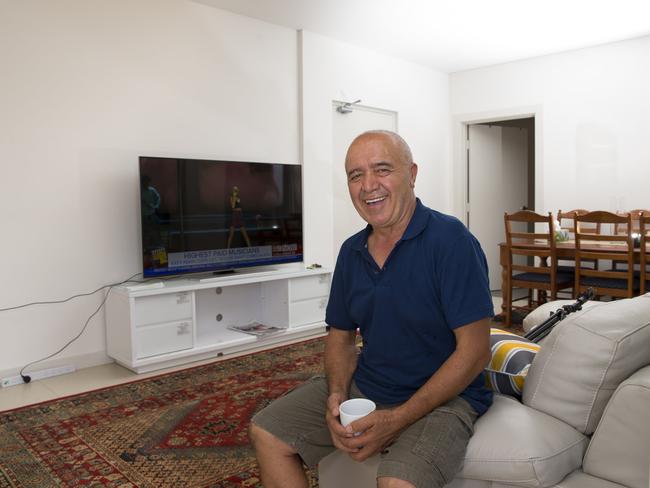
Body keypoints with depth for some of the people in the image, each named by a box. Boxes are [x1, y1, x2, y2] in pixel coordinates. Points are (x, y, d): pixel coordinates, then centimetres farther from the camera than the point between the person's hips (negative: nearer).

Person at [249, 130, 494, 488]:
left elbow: (474, 350, -19)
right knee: (266, 433, 2)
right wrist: (336, 397, -9)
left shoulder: (450, 240, -16)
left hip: (442, 397, -6)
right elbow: (340, 336, 11)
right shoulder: (351, 251, 4)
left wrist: (397, 420, -22)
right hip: (363, 387, 6)